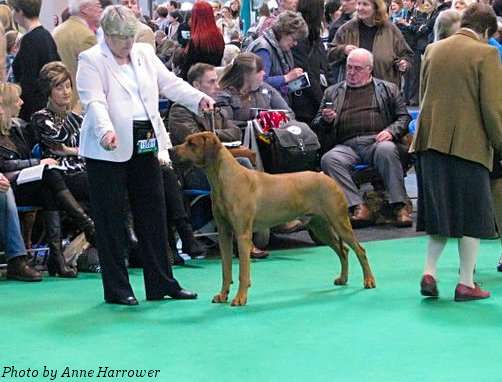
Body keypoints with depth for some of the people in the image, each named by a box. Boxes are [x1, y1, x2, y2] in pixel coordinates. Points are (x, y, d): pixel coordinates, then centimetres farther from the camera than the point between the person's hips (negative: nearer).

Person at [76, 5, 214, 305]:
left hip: (145, 146, 6)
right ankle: (117, 289, 8)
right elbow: (94, 101, -17)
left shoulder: (145, 54, 13)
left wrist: (198, 99, -9)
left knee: (154, 216, 9)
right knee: (112, 220, 0)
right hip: (109, 151, -6)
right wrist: (106, 131, -34)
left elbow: (170, 83, 8)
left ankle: (162, 283, 17)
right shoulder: (91, 61, -5)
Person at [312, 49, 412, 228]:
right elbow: (316, 125, 23)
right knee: (329, 159, -32)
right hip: (346, 145, 2)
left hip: (377, 141, -1)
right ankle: (358, 206, -34)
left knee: (387, 150, -37)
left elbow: (404, 117, 13)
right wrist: (325, 120, -1)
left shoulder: (388, 89, 21)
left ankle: (399, 206, -34)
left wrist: (391, 131, -7)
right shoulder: (332, 92, 25)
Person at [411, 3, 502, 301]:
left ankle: (430, 272, 6)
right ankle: (466, 284, 6)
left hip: (431, 140, 5)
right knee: (472, 213, 5)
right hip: (469, 143, -5)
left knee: (440, 209, 16)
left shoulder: (433, 50, 9)